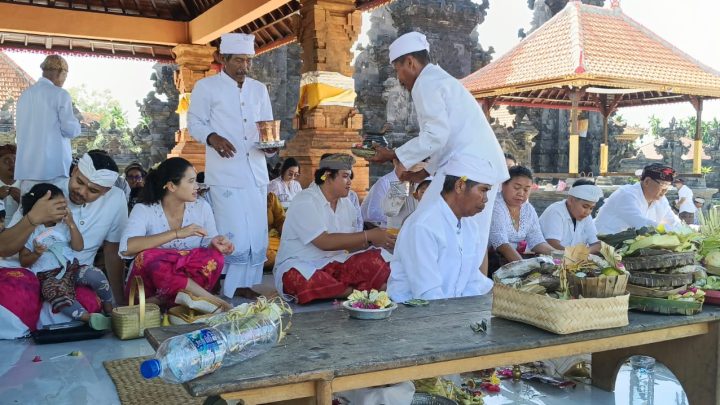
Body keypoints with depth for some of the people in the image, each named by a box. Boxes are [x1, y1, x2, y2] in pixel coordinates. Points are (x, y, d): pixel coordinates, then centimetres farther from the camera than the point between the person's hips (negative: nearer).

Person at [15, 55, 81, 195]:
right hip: (54, 167, -6)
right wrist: (76, 123, 11)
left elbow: (19, 129, 19)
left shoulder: (24, 95, 13)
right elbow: (70, 130, -9)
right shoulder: (60, 94, -6)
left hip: (26, 167, 6)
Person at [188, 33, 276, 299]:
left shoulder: (259, 89, 16)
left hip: (256, 171, 6)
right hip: (225, 173, -5)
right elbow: (195, 123, 0)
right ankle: (222, 289, 2)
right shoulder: (206, 87, 1)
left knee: (257, 234, 5)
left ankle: (243, 284, 17)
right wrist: (212, 137, -20)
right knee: (232, 234, -10)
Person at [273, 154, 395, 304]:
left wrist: (374, 240, -14)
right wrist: (368, 235, -23)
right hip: (297, 265, -6)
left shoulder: (346, 203, 11)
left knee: (375, 259, -13)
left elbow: (351, 244, 6)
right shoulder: (305, 202, -14)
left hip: (333, 265, 6)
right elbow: (325, 242, -24)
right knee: (299, 277, -41)